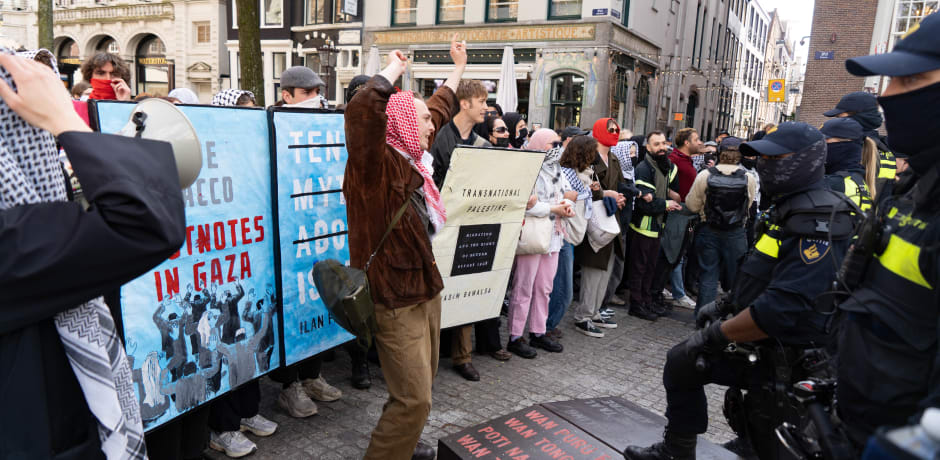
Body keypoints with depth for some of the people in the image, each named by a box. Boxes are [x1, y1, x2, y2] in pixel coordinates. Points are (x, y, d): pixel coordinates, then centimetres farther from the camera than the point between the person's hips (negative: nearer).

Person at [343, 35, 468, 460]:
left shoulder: (410, 157, 8)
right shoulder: (375, 163, -16)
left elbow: (438, 109, 26)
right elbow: (361, 110, -37)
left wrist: (458, 68, 35)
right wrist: (393, 69, -22)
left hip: (424, 287, 9)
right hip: (394, 298, -9)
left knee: (421, 384, 22)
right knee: (413, 398, -7)